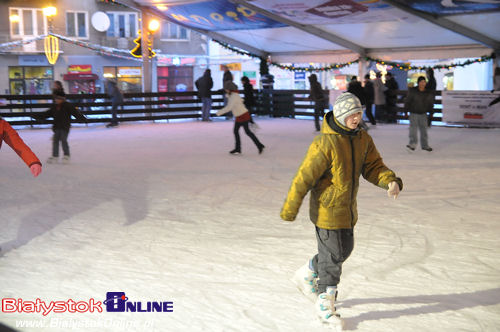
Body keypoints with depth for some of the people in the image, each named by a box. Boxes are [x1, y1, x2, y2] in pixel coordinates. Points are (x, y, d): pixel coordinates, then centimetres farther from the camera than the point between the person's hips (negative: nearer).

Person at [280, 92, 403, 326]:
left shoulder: (363, 139, 2)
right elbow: (304, 177, -19)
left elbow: (373, 167, 7)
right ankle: (325, 303, 21)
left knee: (344, 249, 20)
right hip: (327, 209, -8)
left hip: (348, 209, 8)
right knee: (333, 255, 2)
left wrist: (390, 181, -15)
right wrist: (289, 210, -14)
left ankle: (307, 275, 42)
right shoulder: (325, 144, -22)